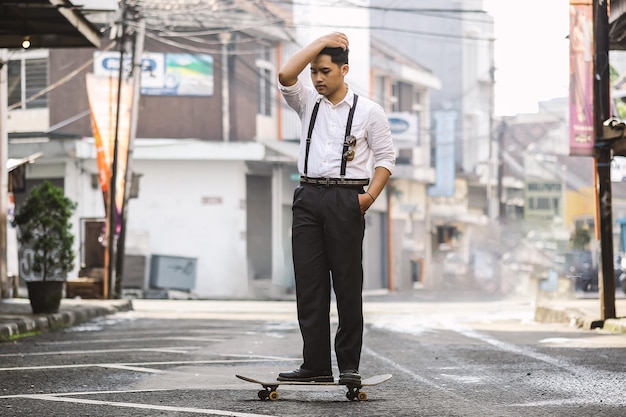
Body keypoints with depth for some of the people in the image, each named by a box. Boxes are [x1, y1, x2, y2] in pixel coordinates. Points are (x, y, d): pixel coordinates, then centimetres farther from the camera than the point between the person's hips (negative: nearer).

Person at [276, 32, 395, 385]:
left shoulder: (368, 111, 4)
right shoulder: (308, 103, 13)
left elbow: (386, 157, 4)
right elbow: (286, 76, -5)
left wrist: (371, 194, -10)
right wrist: (322, 42, -1)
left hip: (345, 199, -3)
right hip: (309, 197, 4)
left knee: (348, 284, -3)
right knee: (309, 283, -1)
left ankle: (350, 366, 0)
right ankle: (316, 366, 1)